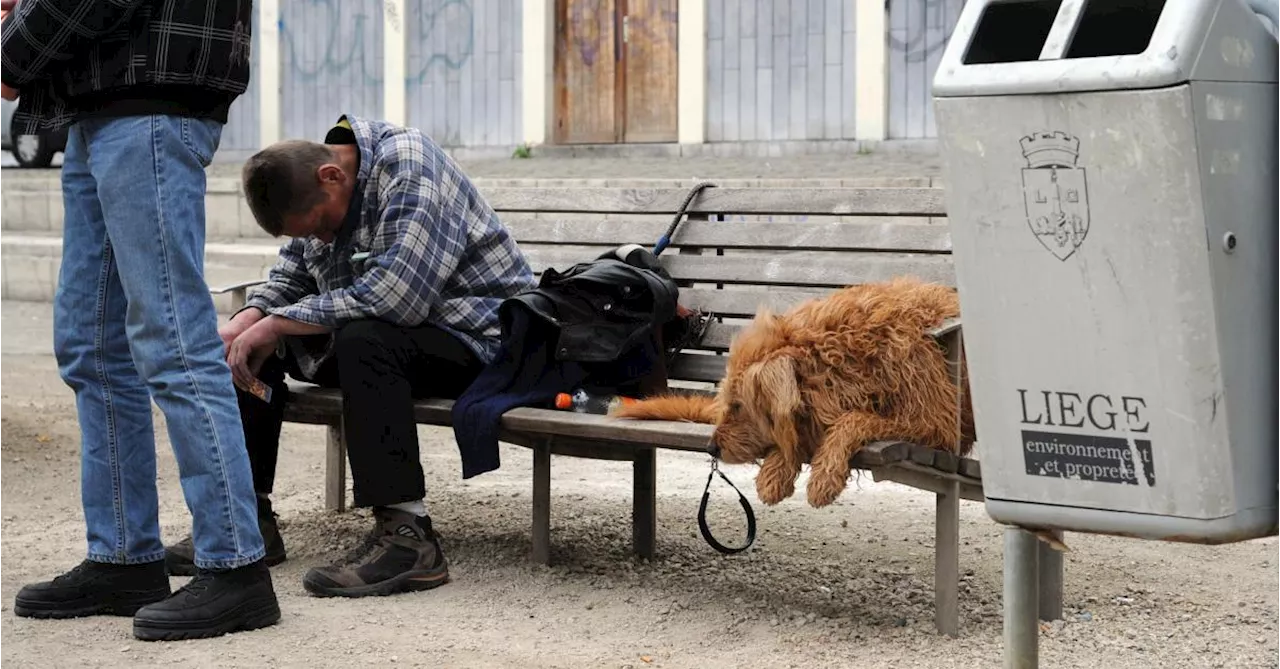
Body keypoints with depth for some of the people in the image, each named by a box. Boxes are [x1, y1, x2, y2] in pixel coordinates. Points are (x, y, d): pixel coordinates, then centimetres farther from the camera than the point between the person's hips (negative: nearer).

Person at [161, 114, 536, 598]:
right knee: (250, 345, 3)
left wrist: (276, 324, -26)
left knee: (364, 339, -36)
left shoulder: (406, 169, -23)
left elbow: (395, 297, -33)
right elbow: (289, 279, 12)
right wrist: (244, 323, -11)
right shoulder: (313, 194, 4)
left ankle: (407, 536, -36)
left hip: (474, 335, -9)